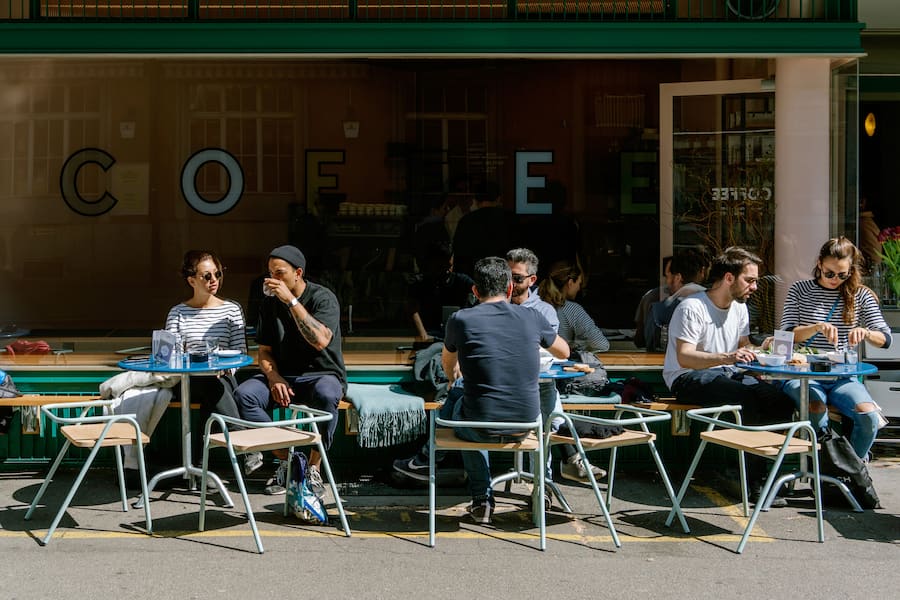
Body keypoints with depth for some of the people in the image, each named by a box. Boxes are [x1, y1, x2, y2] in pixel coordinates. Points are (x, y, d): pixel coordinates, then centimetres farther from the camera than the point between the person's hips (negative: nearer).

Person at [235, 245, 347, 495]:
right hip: (283, 375, 5)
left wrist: (292, 301, -26)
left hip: (322, 374, -4)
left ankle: (314, 467, -21)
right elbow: (264, 352, 11)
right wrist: (273, 377, -12)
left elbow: (321, 341, -26)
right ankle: (285, 460, -14)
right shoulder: (270, 304, 8)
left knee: (326, 396, -40)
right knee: (244, 394, -24)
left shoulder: (323, 297, -9)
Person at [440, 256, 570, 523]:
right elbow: (564, 352, 20)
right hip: (524, 425, 2)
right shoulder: (531, 318, 0)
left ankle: (481, 498, 33)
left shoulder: (461, 320, -4)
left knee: (451, 405, 33)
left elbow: (448, 363, 18)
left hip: (481, 427, -2)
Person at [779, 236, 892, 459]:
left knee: (868, 415, -26)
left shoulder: (861, 295, 9)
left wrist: (865, 332, -20)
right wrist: (817, 328, -22)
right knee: (816, 410, -34)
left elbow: (886, 338, 3)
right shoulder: (800, 290, 5)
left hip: (843, 378, 2)